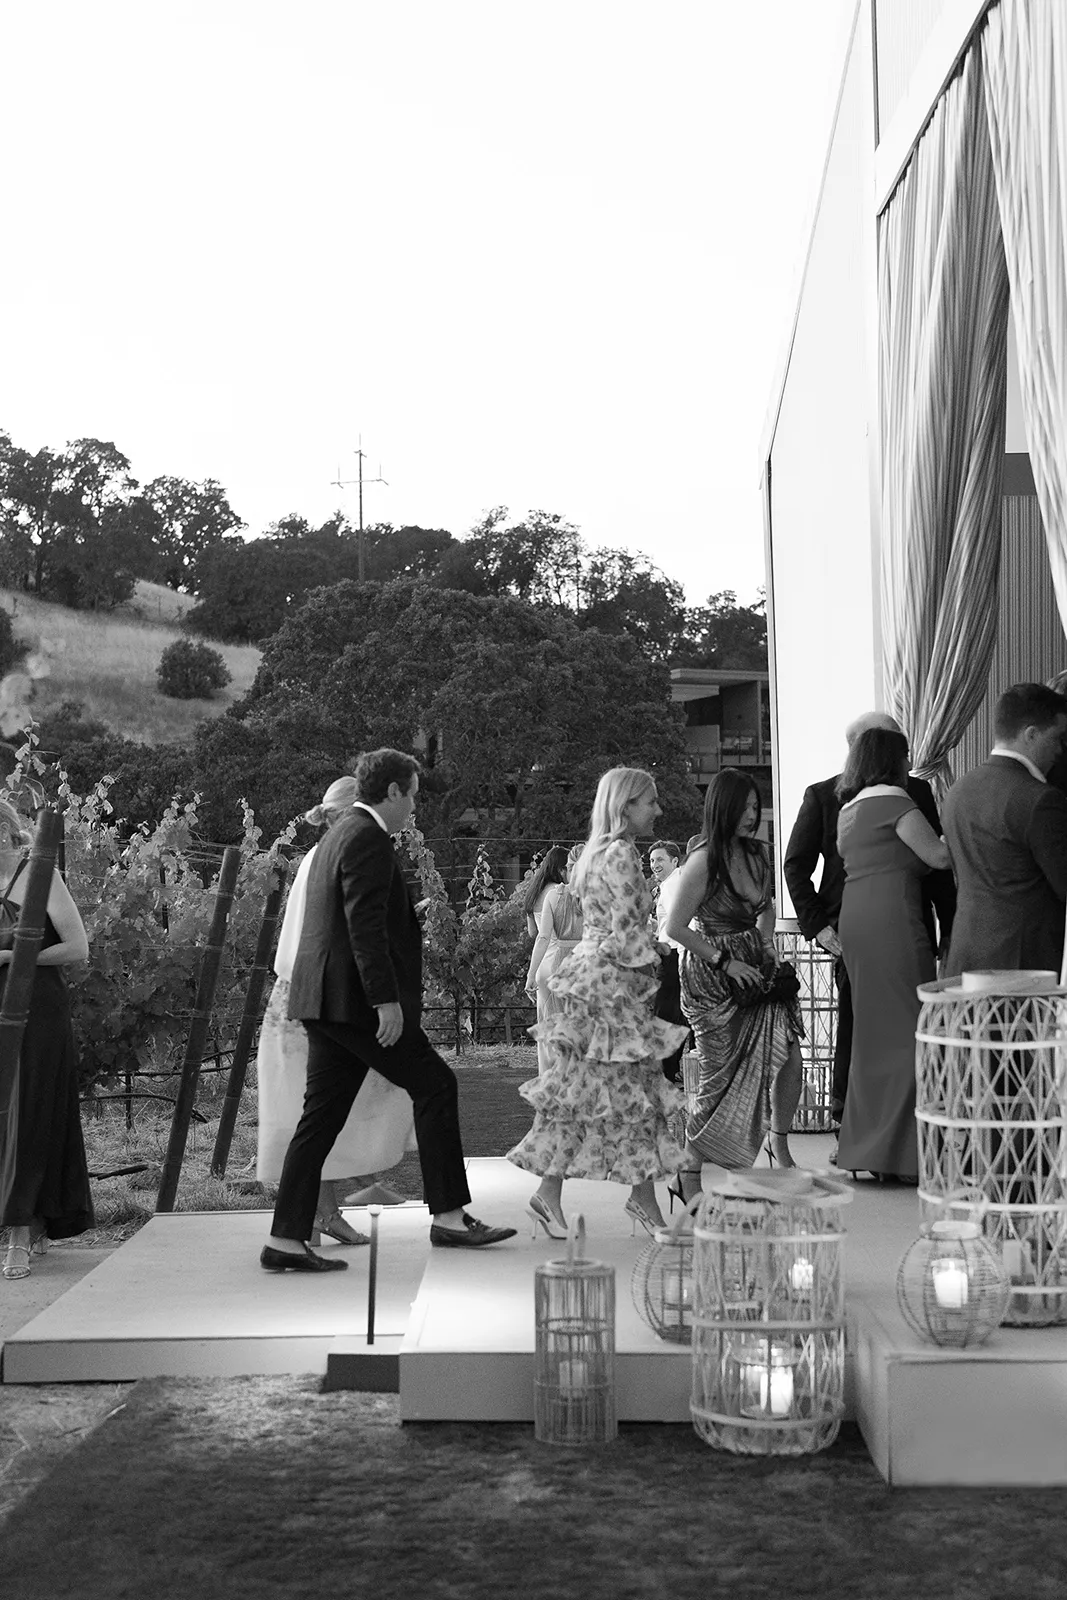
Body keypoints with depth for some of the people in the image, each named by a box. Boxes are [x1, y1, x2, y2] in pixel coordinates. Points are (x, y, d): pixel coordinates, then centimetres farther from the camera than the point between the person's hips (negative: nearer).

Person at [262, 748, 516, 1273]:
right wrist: (387, 999, -22)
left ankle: (286, 1240, 8)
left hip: (325, 998, 10)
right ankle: (448, 1216, 7)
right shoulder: (368, 840, -12)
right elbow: (365, 926, -20)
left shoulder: (338, 834, 20)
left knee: (322, 1115, 8)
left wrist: (409, 916, 26)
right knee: (435, 1085, 1)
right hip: (356, 998, -10)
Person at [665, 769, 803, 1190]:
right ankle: (689, 1171, 14)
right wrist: (726, 962, -14)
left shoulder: (758, 853, 5)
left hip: (754, 965, 6)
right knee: (722, 1074, -2)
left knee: (790, 1058, -5)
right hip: (710, 972, -6)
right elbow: (675, 928, -14)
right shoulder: (703, 860, -14)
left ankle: (780, 1147, 18)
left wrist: (768, 946, 7)